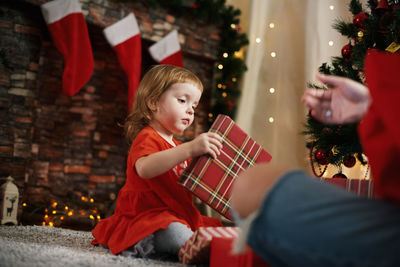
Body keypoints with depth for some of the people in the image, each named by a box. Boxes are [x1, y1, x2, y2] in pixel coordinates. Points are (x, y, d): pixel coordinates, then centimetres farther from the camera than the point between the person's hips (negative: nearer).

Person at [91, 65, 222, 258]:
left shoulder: (177, 147, 25)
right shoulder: (147, 139, -11)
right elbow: (144, 168, -36)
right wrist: (190, 149, -44)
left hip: (176, 216, 10)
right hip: (145, 217, -10)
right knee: (176, 235, -39)